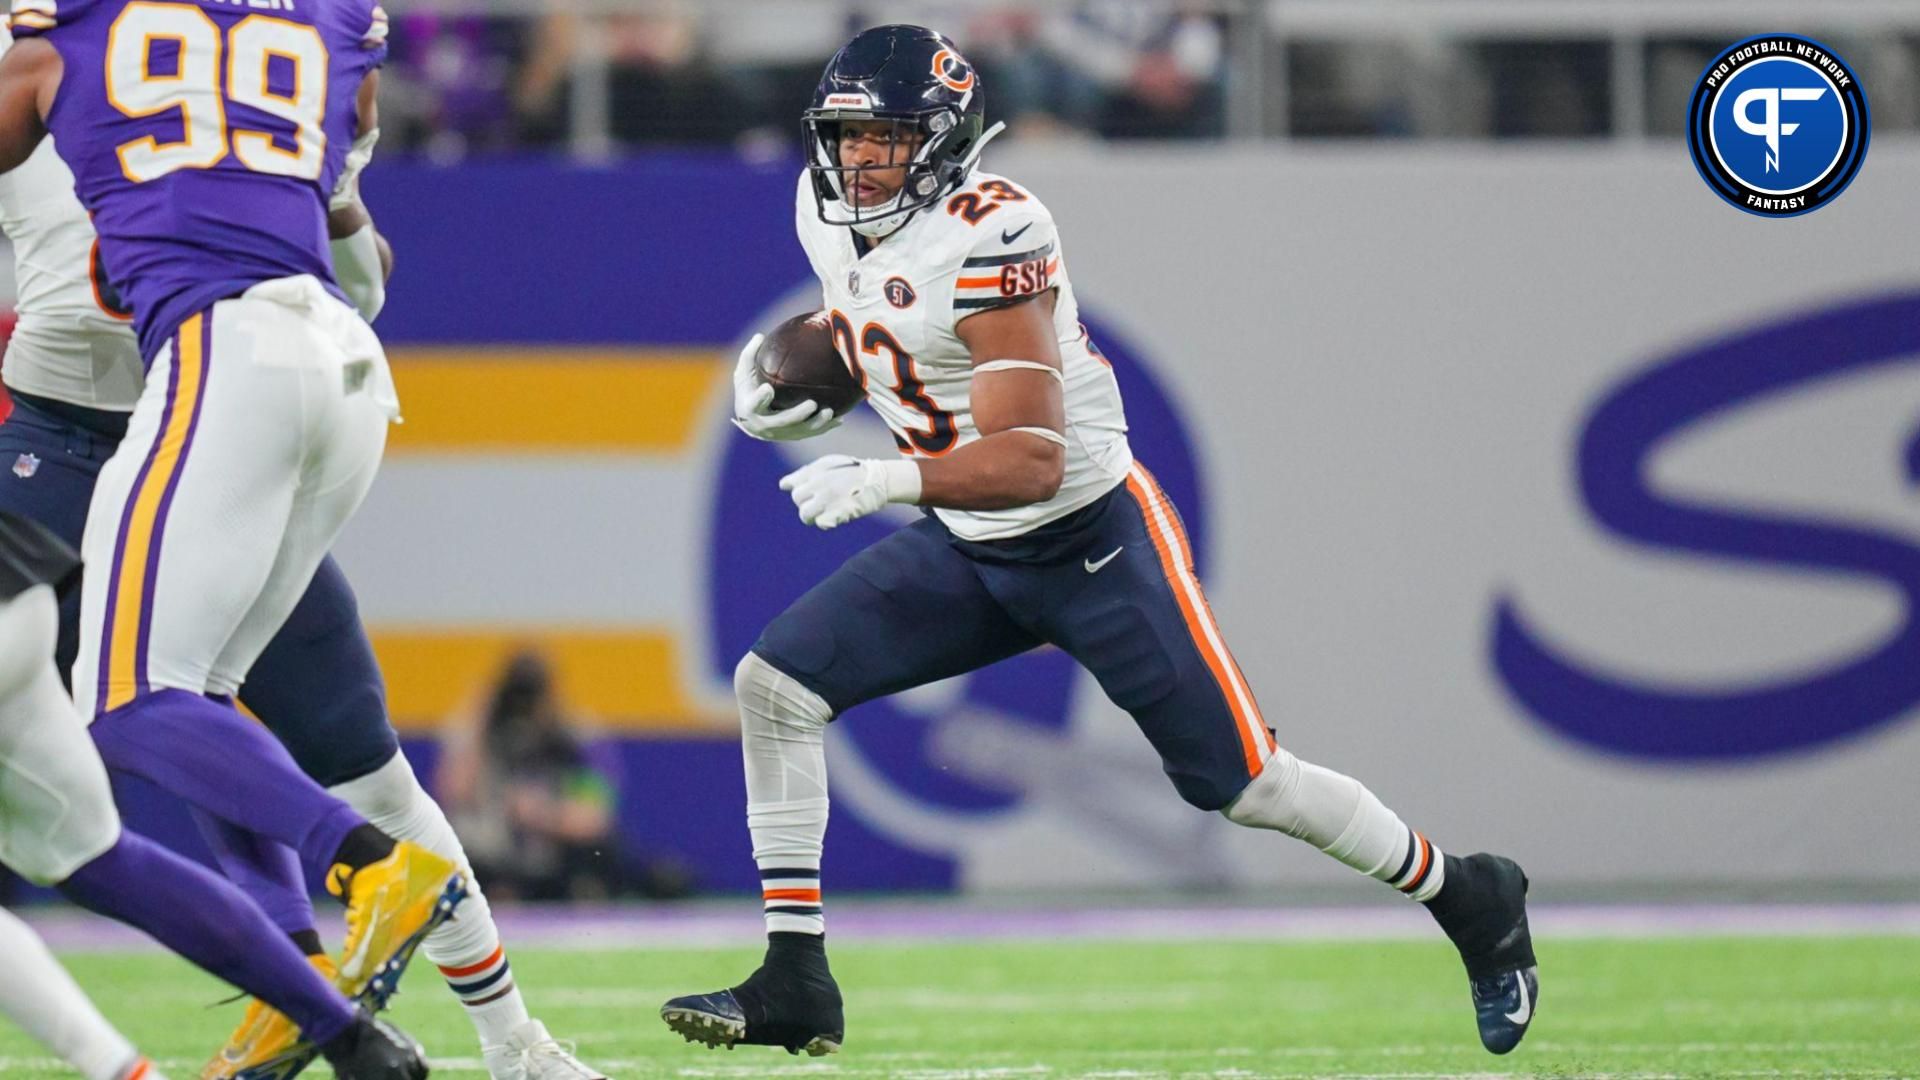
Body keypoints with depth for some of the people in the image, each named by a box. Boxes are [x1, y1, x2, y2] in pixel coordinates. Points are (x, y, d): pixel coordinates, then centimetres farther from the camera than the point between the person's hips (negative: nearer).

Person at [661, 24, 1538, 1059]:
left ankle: (1470, 899, 21)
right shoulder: (828, 210, -3)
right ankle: (795, 981, -3)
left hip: (1094, 541, -7)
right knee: (774, 684, -8)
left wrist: (880, 480, -44)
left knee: (1245, 784, -2)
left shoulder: (989, 237, -27)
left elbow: (1032, 463, -32)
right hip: (967, 551, 7)